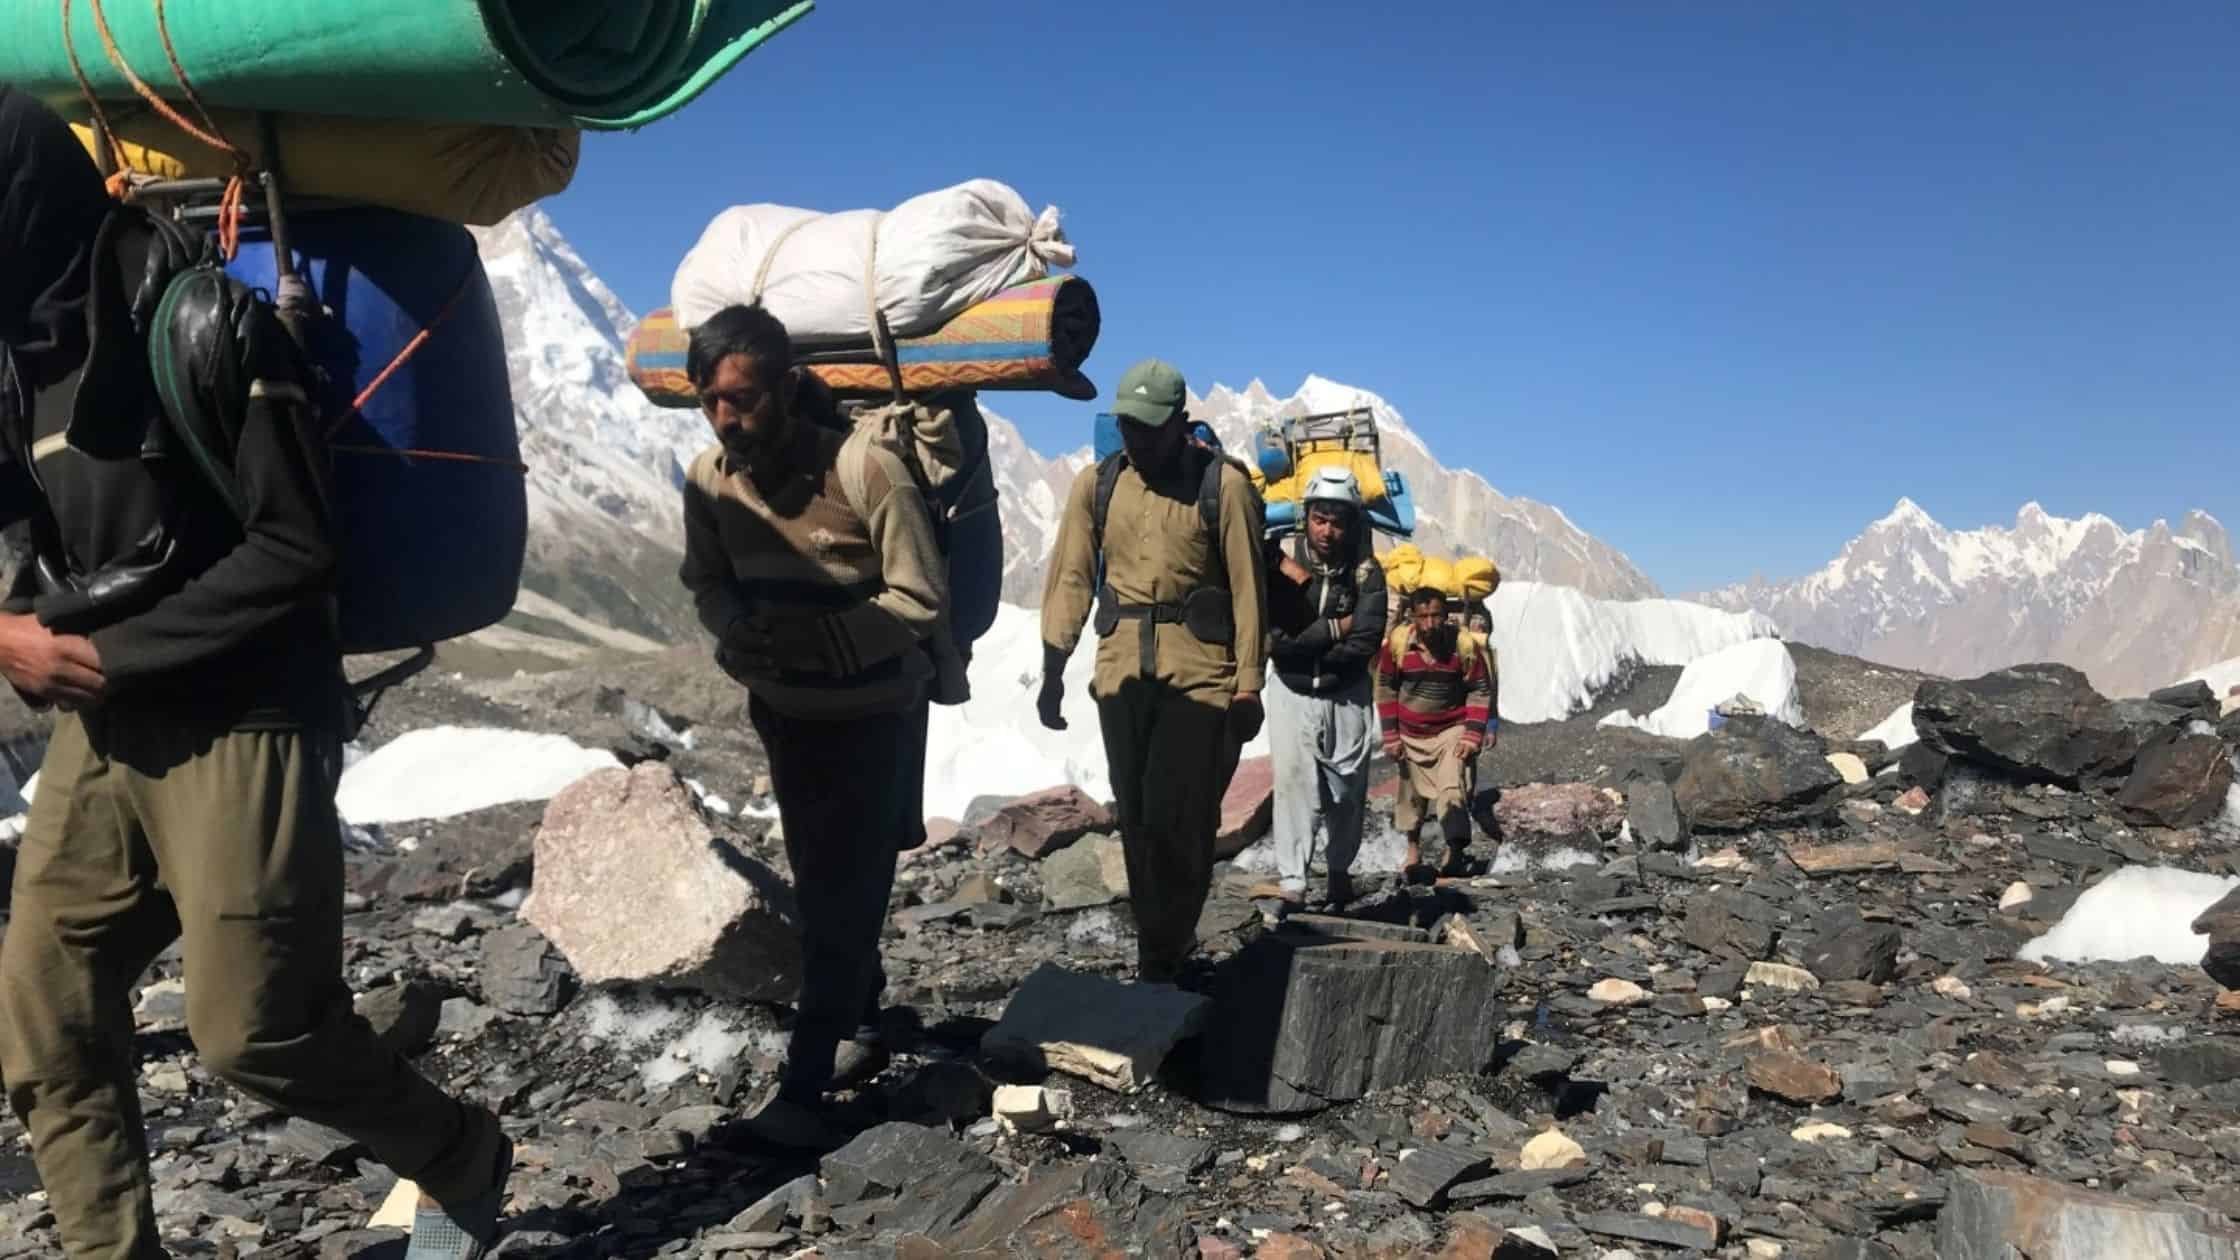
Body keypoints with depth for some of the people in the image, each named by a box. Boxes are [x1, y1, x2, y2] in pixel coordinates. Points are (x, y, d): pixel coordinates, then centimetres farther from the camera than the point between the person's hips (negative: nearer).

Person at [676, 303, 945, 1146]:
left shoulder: (866, 469, -27)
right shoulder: (707, 479, -12)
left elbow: (921, 597, -22)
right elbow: (707, 581, 3)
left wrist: (819, 639, -32)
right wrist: (735, 629, -20)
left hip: (873, 710, -5)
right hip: (783, 709, 5)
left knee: (845, 893, -6)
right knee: (821, 885, 17)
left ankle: (804, 1082, 1)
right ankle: (862, 1025, 36)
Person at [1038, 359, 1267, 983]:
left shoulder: (1222, 483, -3)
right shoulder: (1097, 483, 7)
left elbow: (1248, 588, -3)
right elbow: (1071, 577, 7)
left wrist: (1249, 685, -5)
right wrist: (1054, 669, 1)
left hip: (1199, 670, -4)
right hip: (1121, 670, 4)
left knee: (1179, 819, -6)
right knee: (1137, 819, 9)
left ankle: (1161, 958, 9)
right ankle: (1168, 948, 24)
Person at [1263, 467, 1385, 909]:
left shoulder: (1366, 571, -9)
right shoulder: (1281, 559, -11)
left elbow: (1365, 644, -18)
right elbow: (1271, 637, -18)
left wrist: (1300, 646, -16)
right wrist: (1333, 629, -18)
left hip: (1346, 694, 1)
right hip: (1292, 692, -1)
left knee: (1348, 788, 8)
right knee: (1294, 780, -10)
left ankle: (1340, 869, 28)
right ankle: (1291, 880, -6)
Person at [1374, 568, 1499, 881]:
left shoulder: (1465, 644, -19)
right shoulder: (1397, 642, -18)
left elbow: (1480, 691, -6)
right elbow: (1386, 689, -3)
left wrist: (1472, 736, -12)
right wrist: (1390, 737, -3)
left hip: (1452, 730, -2)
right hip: (1410, 732, 2)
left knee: (1453, 789, -16)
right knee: (1411, 793, 14)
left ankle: (1455, 852, -13)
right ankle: (1413, 849, 34)